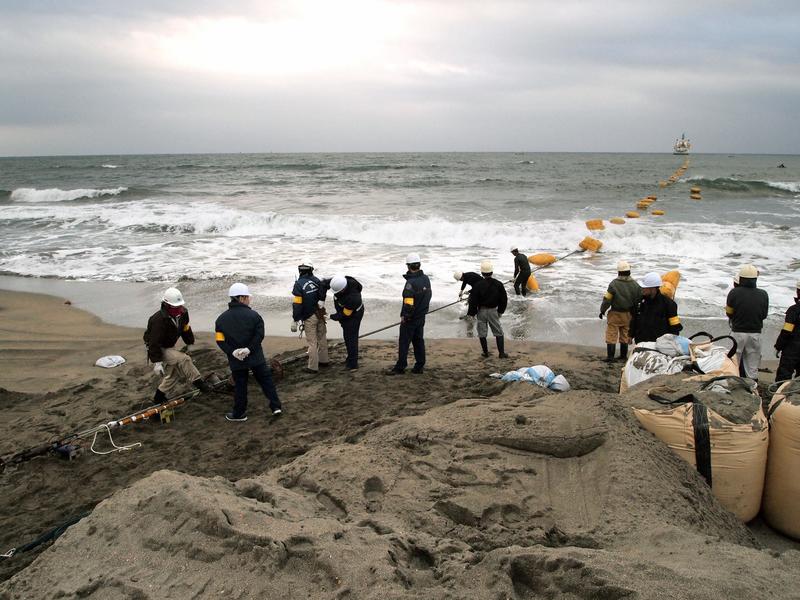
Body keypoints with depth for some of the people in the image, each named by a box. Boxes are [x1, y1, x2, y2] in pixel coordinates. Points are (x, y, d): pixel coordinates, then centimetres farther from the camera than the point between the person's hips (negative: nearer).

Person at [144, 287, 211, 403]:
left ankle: (160, 397, 28)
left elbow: (186, 328, 10)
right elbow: (154, 342, -32)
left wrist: (189, 343, 17)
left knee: (173, 373, 13)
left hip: (169, 347, 9)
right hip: (158, 349, -9)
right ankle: (199, 382, -14)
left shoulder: (182, 313, -10)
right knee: (183, 359, -25)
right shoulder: (159, 320, -33)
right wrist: (157, 362, -32)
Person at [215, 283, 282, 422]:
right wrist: (249, 349, -15)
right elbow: (259, 335, -17)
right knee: (266, 380, 12)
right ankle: (276, 406, 13)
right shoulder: (253, 315, -10)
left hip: (236, 361, 1)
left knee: (240, 385, 12)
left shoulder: (221, 319, -2)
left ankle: (239, 413, 20)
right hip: (256, 358, -1)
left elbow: (221, 340, -7)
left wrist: (233, 352, -11)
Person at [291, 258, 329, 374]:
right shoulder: (316, 281, -2)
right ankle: (324, 360, 32)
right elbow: (322, 295, -3)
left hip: (309, 318, -5)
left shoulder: (299, 285, -16)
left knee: (312, 342, 1)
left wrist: (294, 321, -13)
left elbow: (297, 304, -17)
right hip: (320, 315, 5)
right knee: (322, 338, 19)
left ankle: (313, 367, 8)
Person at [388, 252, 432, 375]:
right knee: (419, 341, 16)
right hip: (421, 317, 8)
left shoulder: (411, 282, -24)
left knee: (404, 343, 3)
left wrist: (405, 316, -14)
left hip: (409, 319, -7)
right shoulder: (426, 279, 2)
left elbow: (408, 303, -27)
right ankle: (419, 366, 21)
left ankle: (400, 367, 10)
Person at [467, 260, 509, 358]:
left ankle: (485, 352, 17)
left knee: (482, 333, 11)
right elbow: (504, 299, 4)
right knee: (499, 332, 11)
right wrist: (500, 311, 16)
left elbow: (473, 301, -10)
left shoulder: (477, 285, -14)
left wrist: (472, 313, 2)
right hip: (493, 311, 2)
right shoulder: (498, 284, -5)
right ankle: (501, 353, 8)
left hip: (481, 311, -2)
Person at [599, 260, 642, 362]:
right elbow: (638, 300, 3)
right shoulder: (635, 285, -4)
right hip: (628, 315, 4)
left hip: (615, 314, -4)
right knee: (625, 336, 16)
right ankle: (623, 356, 24)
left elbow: (607, 299, -13)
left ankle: (610, 356, 3)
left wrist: (602, 310, 1)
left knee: (611, 336, 3)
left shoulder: (614, 284, -17)